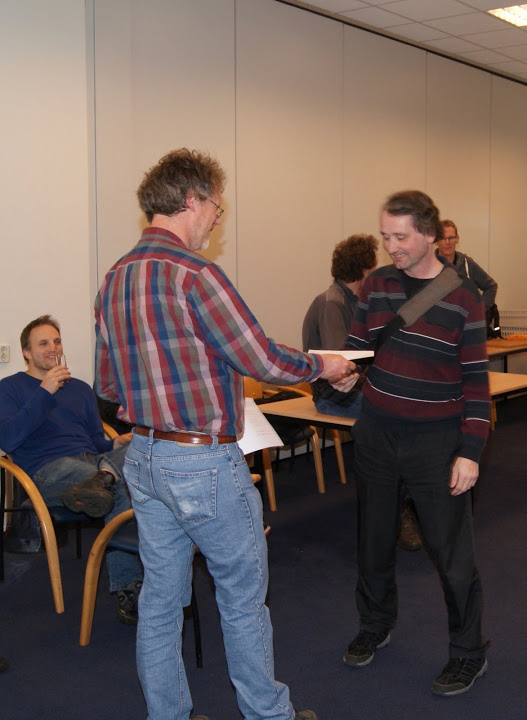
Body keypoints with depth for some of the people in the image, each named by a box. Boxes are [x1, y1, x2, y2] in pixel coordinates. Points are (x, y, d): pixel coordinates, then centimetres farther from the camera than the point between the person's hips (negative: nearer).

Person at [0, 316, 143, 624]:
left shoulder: (80, 389, 28)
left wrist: (116, 444, 1)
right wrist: (44, 393, -10)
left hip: (93, 459, 5)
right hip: (48, 469, -5)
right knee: (120, 490, -34)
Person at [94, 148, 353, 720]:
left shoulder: (113, 280, 8)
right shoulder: (193, 272, -18)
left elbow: (107, 386, 13)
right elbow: (263, 360, -17)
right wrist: (323, 365, 0)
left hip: (143, 457, 8)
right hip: (204, 463, -8)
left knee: (159, 599, 15)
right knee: (243, 596, 10)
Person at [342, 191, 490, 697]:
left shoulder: (462, 296, -8)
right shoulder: (376, 284, 2)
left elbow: (475, 380, -7)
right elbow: (357, 347, 8)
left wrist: (470, 451, -11)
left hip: (437, 440, -4)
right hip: (376, 432, 4)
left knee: (450, 549, 2)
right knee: (374, 537, 16)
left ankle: (469, 653, 21)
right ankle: (375, 626, 38)